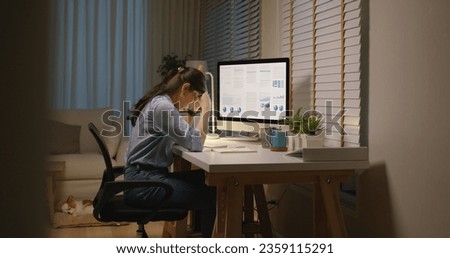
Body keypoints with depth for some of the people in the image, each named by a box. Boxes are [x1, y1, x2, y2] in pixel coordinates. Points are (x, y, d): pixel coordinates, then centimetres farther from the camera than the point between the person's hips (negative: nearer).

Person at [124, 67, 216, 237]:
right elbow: (196, 144, -20)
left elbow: (184, 137, 18)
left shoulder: (161, 102, 13)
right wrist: (205, 108, -10)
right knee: (209, 198, -13)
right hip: (143, 181, -10)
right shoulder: (163, 106, -17)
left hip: (149, 175, 10)